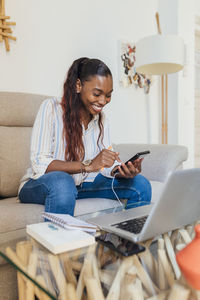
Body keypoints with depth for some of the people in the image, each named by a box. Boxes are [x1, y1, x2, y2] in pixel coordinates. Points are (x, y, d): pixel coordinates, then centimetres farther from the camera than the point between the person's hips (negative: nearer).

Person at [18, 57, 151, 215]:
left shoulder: (101, 118, 4)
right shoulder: (51, 107, -14)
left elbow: (107, 165, -2)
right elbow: (39, 163, -23)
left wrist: (123, 171, -25)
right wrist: (88, 165, -34)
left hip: (82, 185, 5)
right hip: (39, 185, -4)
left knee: (140, 184, -10)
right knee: (62, 181, -40)